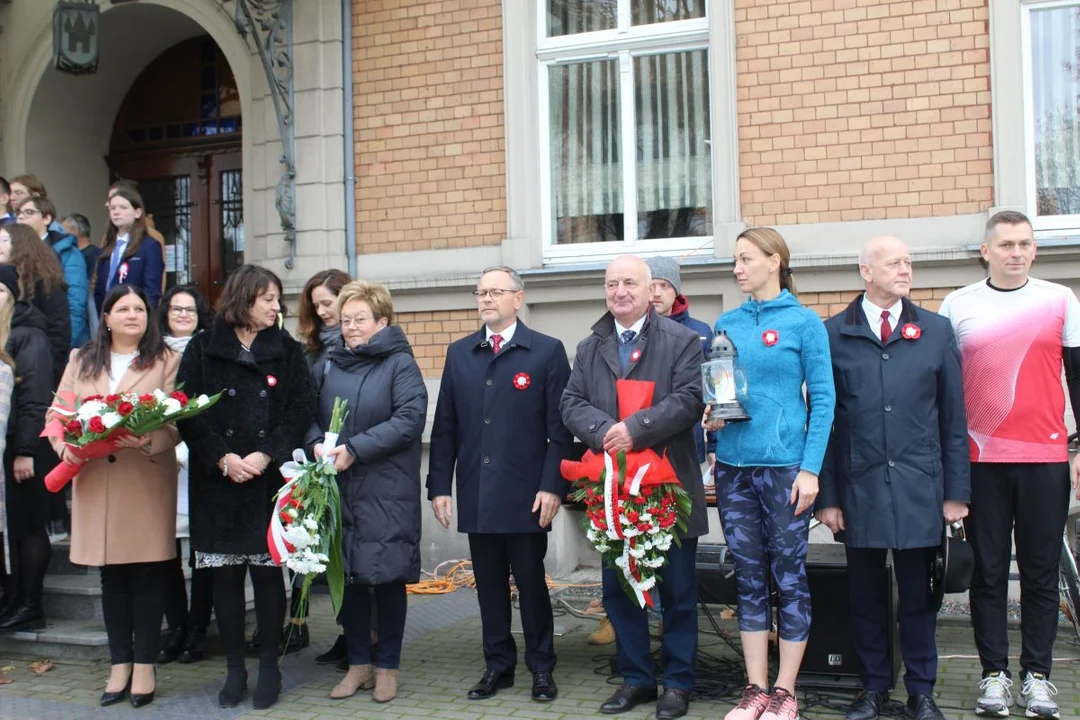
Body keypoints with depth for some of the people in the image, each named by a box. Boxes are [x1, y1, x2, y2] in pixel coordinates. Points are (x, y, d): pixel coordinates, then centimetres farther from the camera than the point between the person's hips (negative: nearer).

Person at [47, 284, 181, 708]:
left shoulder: (166, 360, 2)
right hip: (95, 481, 3)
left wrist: (148, 439, -25)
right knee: (111, 576, 10)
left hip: (148, 480, -3)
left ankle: (144, 665, 11)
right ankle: (120, 664, 19)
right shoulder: (81, 361, 14)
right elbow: (59, 413, 10)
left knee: (148, 575, 1)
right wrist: (65, 446, -10)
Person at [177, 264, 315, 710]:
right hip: (217, 482, 0)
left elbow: (302, 410, -1)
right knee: (225, 574, 4)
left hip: (270, 481, 0)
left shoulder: (287, 350, 7)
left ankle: (269, 666, 15)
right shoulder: (203, 348, 5)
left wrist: (266, 455, -14)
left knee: (268, 572, 2)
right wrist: (223, 458, -13)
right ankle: (235, 667, 16)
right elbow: (188, 411, -1)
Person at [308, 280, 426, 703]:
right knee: (348, 577, 9)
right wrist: (317, 443, -10)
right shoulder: (329, 366, 14)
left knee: (387, 579, 2)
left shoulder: (400, 364, -3)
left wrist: (355, 449, -19)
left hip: (386, 493, -4)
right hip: (338, 491, 5)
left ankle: (387, 666, 17)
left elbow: (410, 418, -15)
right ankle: (358, 663, 23)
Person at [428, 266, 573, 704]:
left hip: (526, 494, -3)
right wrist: (439, 485, 4)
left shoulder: (547, 351, 0)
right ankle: (498, 665, 22)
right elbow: (445, 426, 10)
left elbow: (559, 426, -4)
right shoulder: (459, 354, 11)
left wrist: (552, 485, -11)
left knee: (531, 581, 5)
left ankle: (542, 668, 18)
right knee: (489, 583, 10)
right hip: (475, 494, 4)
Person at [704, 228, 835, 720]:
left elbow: (823, 398, -5)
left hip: (784, 466, -4)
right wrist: (711, 412, -7)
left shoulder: (803, 322, -3)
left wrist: (811, 469, -12)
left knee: (789, 577, 3)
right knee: (749, 578, 9)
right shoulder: (727, 323, 9)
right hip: (733, 465, 4)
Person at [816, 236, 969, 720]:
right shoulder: (833, 334, 2)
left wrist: (956, 490, 3)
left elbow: (954, 417, 7)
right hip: (859, 486, -1)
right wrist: (827, 494, -3)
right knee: (865, 594, 9)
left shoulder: (936, 331, 6)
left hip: (919, 488, 1)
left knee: (918, 593, 8)